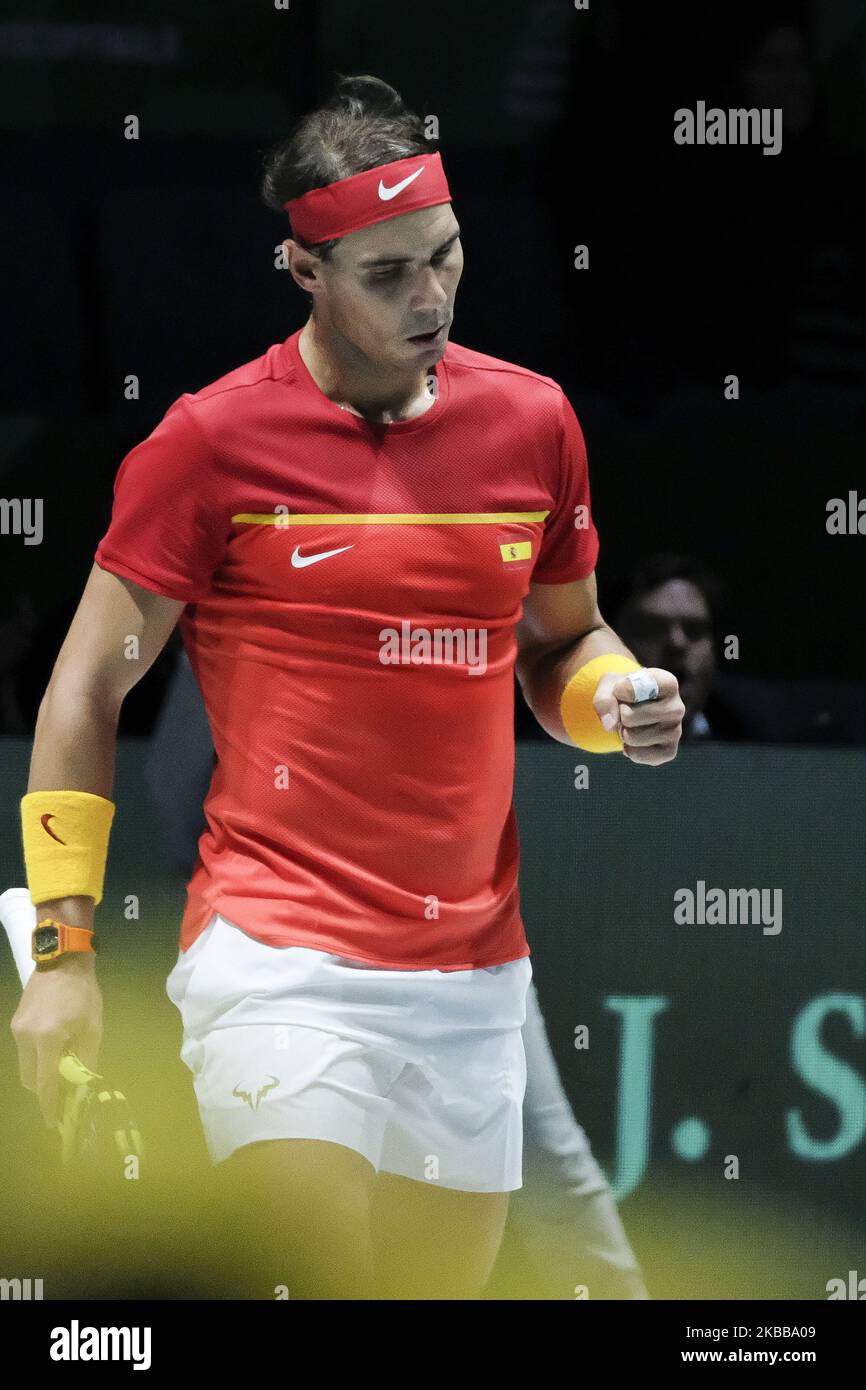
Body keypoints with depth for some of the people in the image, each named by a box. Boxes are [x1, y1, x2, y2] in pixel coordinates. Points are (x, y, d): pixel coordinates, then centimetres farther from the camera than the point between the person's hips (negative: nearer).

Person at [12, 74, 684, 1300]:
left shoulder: (533, 420, 8)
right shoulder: (214, 439, -5)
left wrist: (617, 698, -2)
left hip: (472, 975, 5)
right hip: (279, 962, -5)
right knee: (329, 1278, -18)